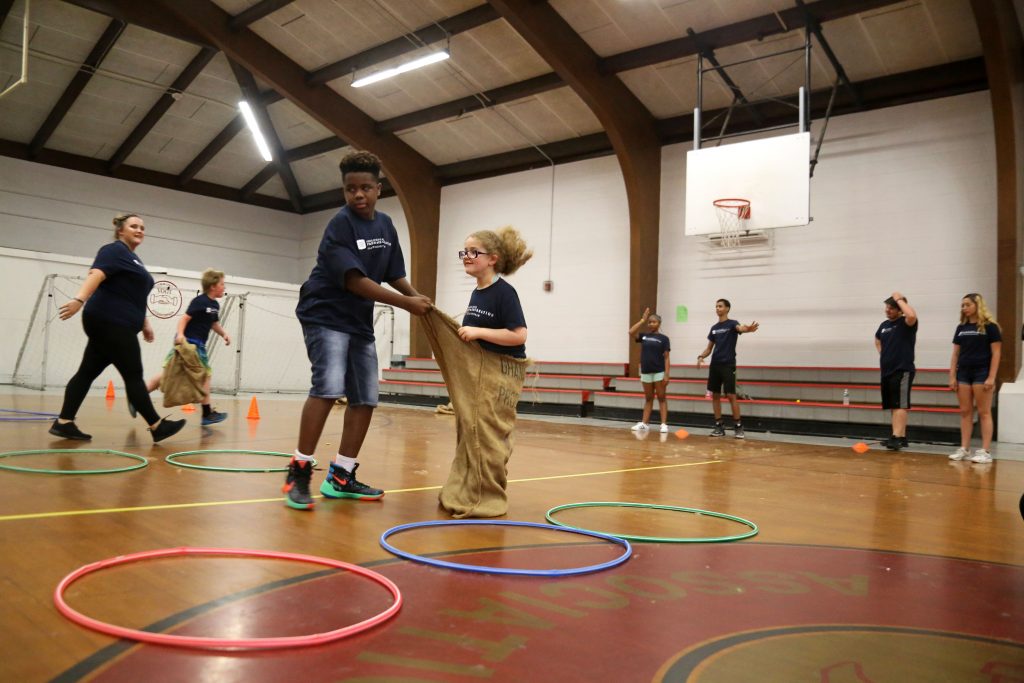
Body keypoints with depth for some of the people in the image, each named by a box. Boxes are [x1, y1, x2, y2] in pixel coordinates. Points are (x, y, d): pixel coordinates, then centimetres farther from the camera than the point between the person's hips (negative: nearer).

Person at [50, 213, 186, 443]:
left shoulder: (133, 258, 23)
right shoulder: (114, 250, -6)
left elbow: (134, 296, 29)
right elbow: (96, 274, -23)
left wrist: (144, 324, 28)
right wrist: (80, 299, -37)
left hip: (114, 325, 10)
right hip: (110, 323, -10)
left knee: (88, 372, 8)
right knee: (133, 376, -6)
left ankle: (63, 423, 10)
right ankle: (157, 426, -3)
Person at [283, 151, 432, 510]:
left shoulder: (386, 225, 8)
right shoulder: (340, 225, -15)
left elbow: (393, 274, 15)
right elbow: (354, 281, -22)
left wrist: (417, 296, -4)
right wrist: (406, 304, -23)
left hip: (360, 322, 8)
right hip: (325, 315, -8)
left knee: (365, 399, 4)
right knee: (329, 387, -24)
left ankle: (340, 477, 13)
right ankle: (299, 471, -13)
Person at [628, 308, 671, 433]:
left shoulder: (663, 338, -2)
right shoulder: (644, 336, 8)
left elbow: (666, 358, -4)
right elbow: (631, 332, -9)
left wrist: (666, 374, -11)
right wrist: (643, 320, -7)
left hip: (659, 372, -4)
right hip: (646, 372, 4)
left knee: (661, 398, 0)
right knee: (648, 399, 12)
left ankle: (664, 424, 0)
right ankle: (644, 424, 14)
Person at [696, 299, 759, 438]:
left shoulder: (732, 323, -3)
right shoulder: (714, 327, 14)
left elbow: (740, 328, -29)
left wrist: (748, 329, -53)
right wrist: (701, 356, -2)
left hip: (728, 365, -6)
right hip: (714, 365, 6)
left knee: (731, 396, -8)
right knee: (715, 395, 5)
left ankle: (738, 426, 0)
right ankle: (719, 426, 12)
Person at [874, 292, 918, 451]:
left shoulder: (906, 323, -8)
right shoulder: (884, 325, 13)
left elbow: (912, 315, -34)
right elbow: (877, 340, 33)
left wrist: (899, 299, -20)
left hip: (902, 370, -8)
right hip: (886, 370, 8)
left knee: (900, 405, -12)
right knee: (893, 406, 11)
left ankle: (896, 438, -18)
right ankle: (901, 437, 18)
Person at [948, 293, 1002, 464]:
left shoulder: (989, 327, -4)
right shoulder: (961, 328, 12)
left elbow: (996, 353, -7)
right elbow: (955, 354, 12)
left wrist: (991, 377, -13)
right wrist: (952, 376, 6)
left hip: (982, 373, -5)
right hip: (963, 374, 5)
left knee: (984, 412, -2)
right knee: (965, 412, 6)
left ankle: (985, 451, 1)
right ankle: (964, 449, 10)